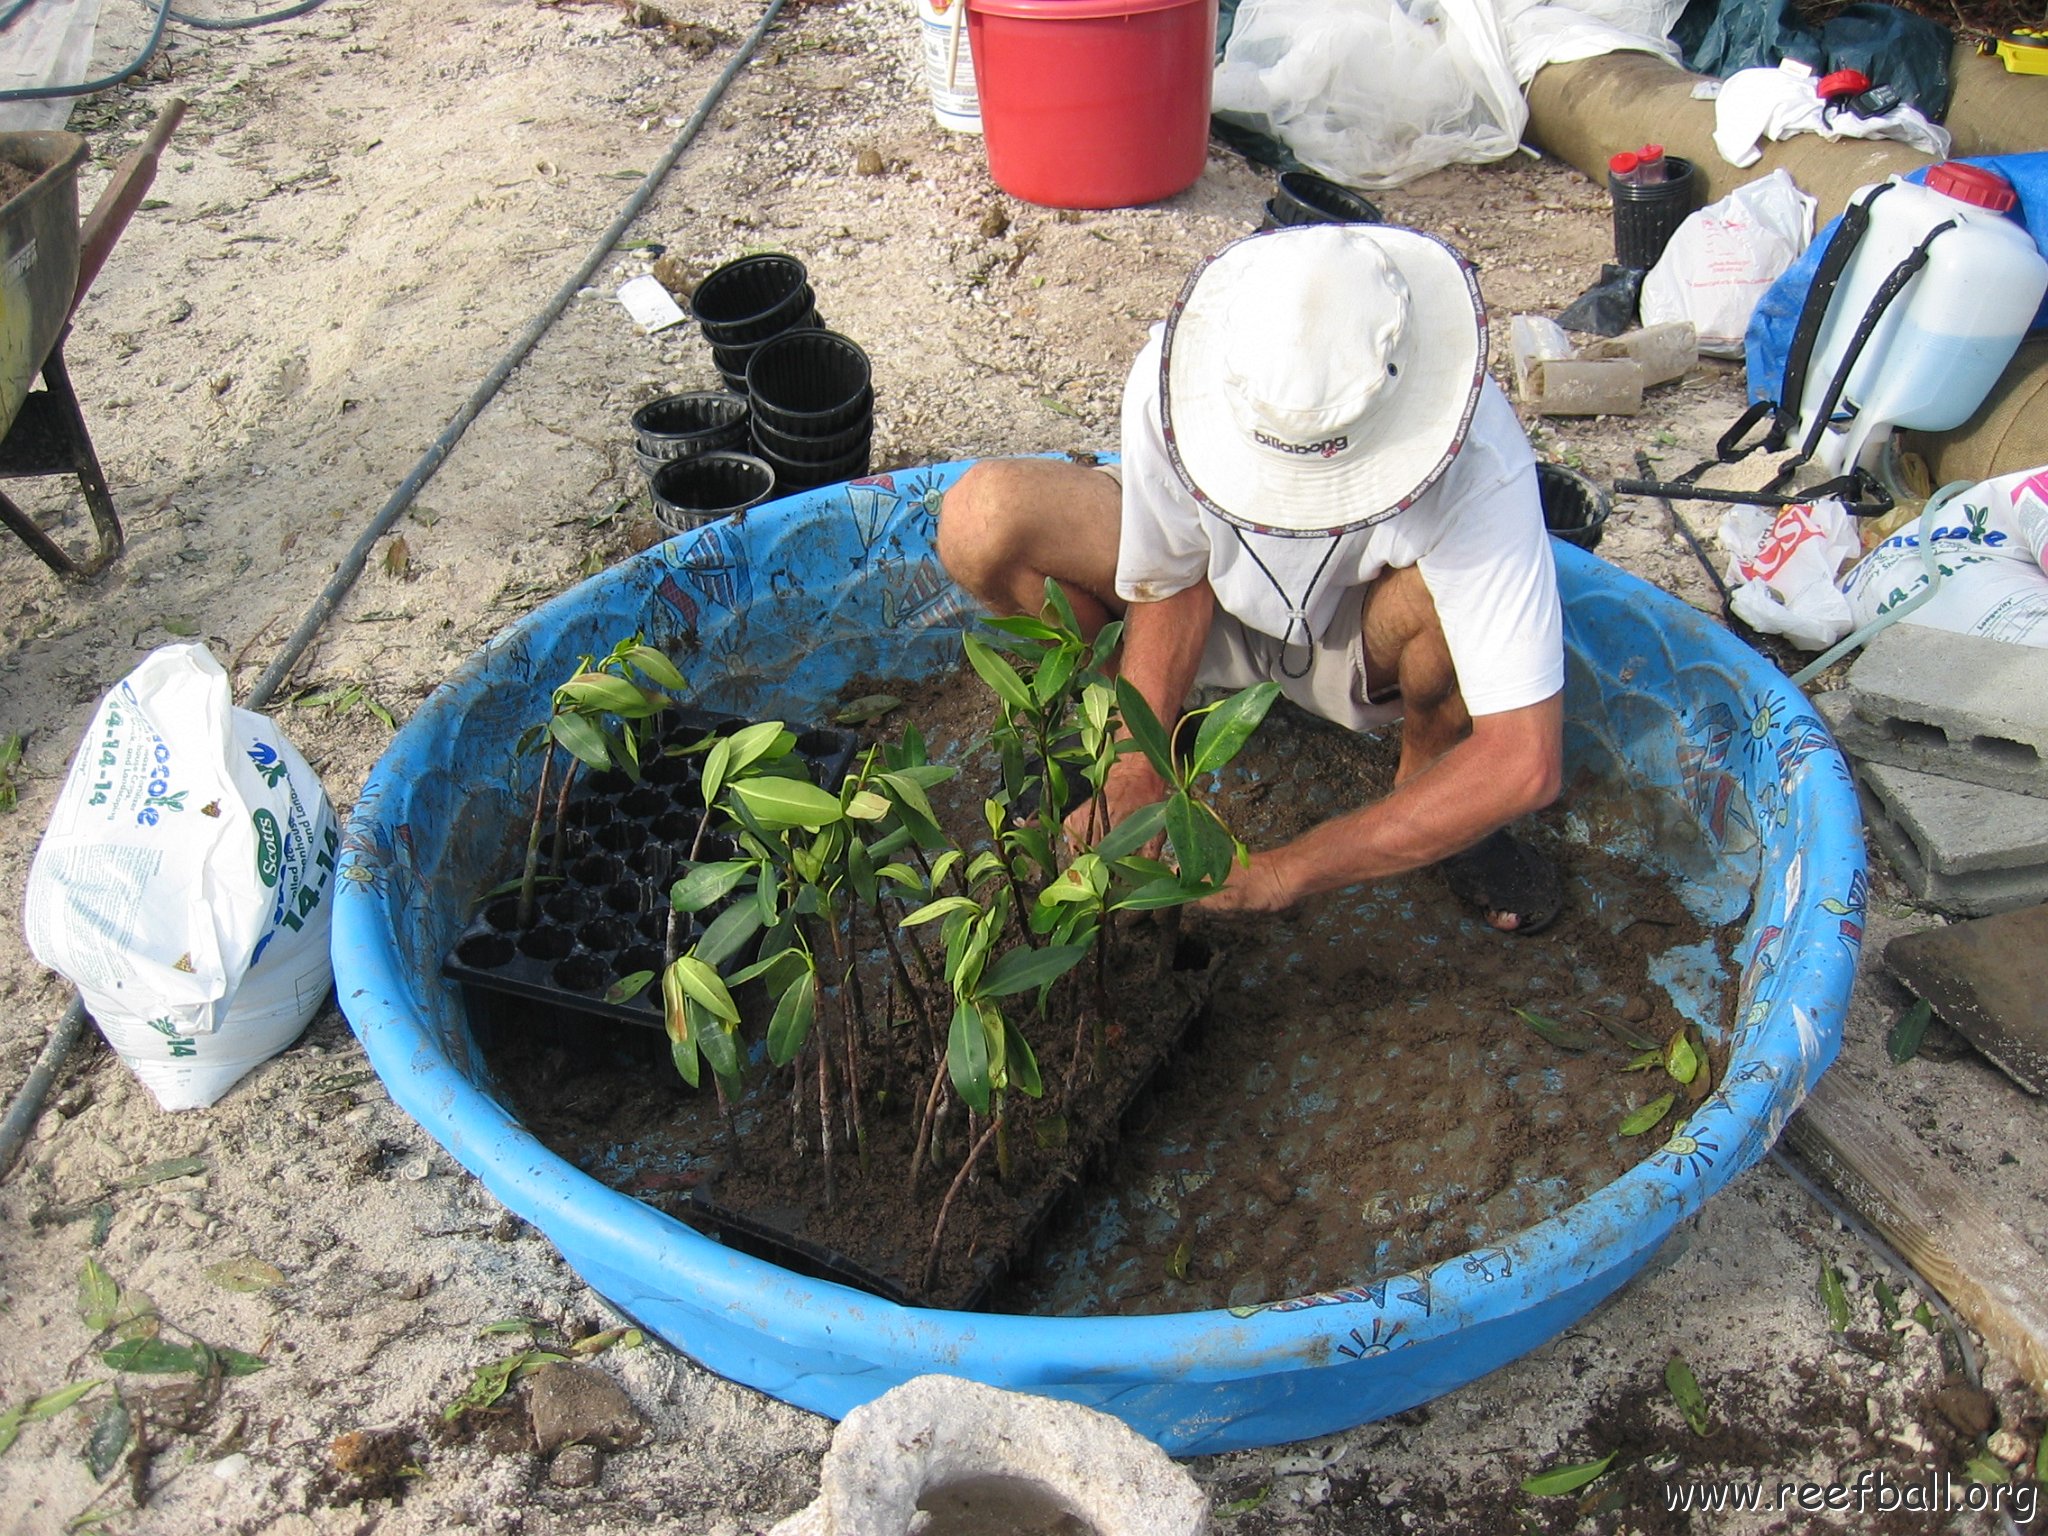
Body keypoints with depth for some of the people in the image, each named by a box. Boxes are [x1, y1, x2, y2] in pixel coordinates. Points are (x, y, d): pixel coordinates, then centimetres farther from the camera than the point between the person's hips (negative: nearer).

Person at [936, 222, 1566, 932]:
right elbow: (1177, 583, -15)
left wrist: (1286, 872, -39)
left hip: (1355, 639, -2)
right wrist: (1134, 775, -27)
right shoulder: (1173, 378, -31)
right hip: (1225, 601, 2)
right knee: (983, 519, -23)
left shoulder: (1476, 466, -37)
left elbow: (1526, 765, -39)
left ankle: (1426, 783, -4)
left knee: (1438, 599, -39)